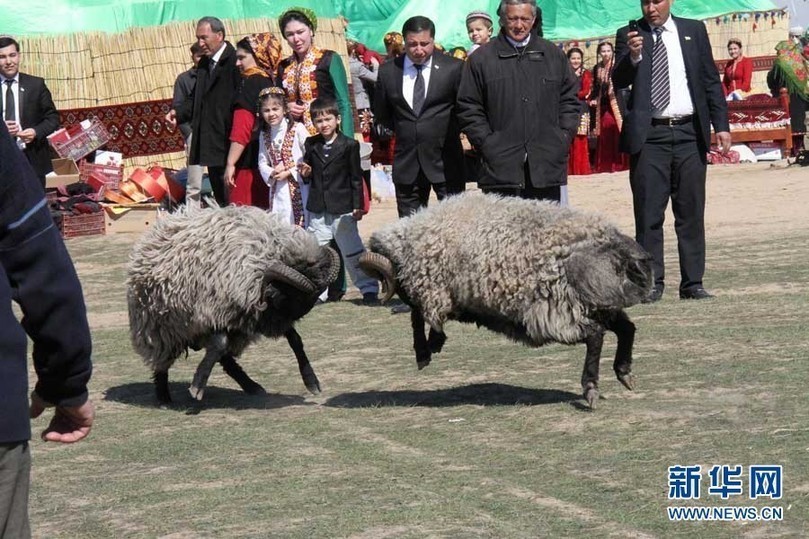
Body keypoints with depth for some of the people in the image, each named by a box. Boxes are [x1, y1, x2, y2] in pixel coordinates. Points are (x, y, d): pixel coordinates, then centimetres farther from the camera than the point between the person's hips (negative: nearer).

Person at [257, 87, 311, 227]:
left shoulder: (297, 129, -7)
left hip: (299, 188, -4)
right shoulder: (264, 134, 10)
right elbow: (262, 163, 13)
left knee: (301, 225, -4)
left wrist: (289, 172, -13)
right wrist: (272, 173, -8)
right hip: (277, 190, 5)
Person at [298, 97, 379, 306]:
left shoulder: (349, 145, -4)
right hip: (317, 209, 4)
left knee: (352, 252, -1)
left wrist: (358, 205, -4)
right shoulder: (311, 145, 6)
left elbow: (356, 177, -2)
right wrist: (306, 173, -8)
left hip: (342, 209, -4)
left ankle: (369, 290, 6)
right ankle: (318, 293, 14)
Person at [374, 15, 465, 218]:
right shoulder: (388, 71, 3)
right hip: (407, 163, 3)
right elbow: (380, 112, 16)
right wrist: (402, 130, 12)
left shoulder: (453, 68, -6)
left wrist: (452, 130, 5)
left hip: (445, 162, -3)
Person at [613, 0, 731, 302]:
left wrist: (721, 125, 3)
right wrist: (632, 57, -26)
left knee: (691, 212, 5)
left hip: (690, 133, 2)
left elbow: (711, 80, 10)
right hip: (649, 136, -2)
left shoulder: (694, 31, 9)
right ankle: (651, 283, 5)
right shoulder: (629, 35, 4)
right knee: (648, 214, -1)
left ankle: (692, 283, 10)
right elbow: (619, 81, -6)